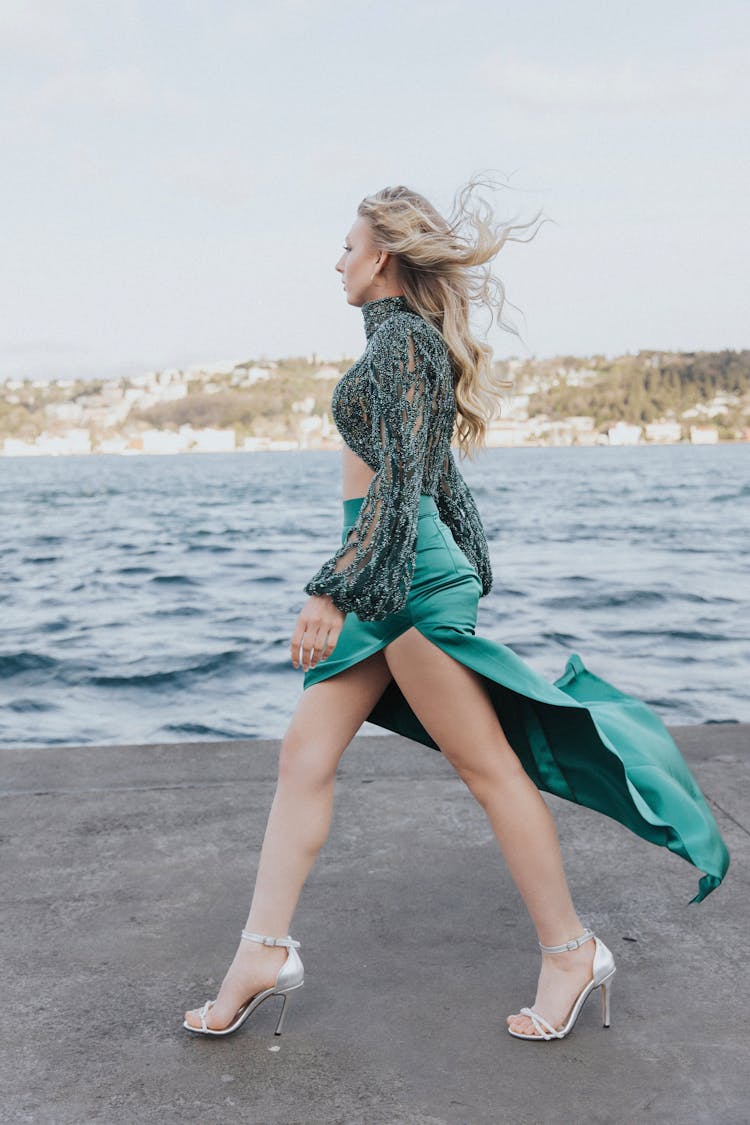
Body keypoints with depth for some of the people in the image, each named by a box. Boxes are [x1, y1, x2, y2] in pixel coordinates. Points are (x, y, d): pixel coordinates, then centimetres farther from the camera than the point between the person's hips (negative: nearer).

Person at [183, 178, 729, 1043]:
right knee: (305, 750, 7)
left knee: (487, 766, 0)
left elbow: (398, 482, -20)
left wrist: (333, 589, -22)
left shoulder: (401, 341, -11)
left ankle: (571, 950, 15)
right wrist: (470, 573, 26)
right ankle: (265, 949, 14)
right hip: (388, 579, 10)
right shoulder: (405, 340, 18)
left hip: (410, 574, -10)